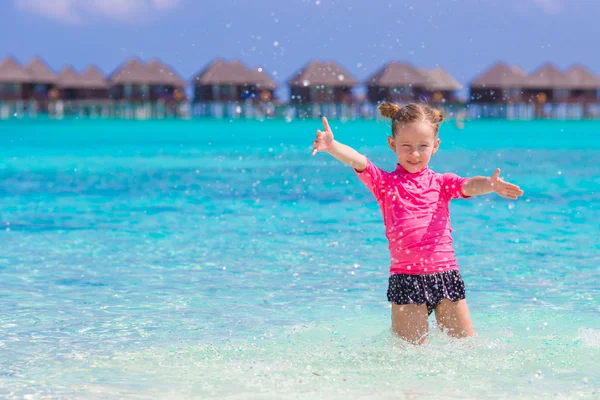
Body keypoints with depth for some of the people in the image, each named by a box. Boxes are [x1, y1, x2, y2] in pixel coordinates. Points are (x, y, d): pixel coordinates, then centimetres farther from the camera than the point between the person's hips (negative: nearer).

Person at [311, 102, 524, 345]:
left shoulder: (442, 182, 11)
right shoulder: (385, 182, 6)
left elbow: (469, 186, -8)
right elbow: (358, 161, -10)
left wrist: (490, 185, -31)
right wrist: (331, 146, -29)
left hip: (446, 273, 2)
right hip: (406, 277, -2)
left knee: (467, 343, 10)